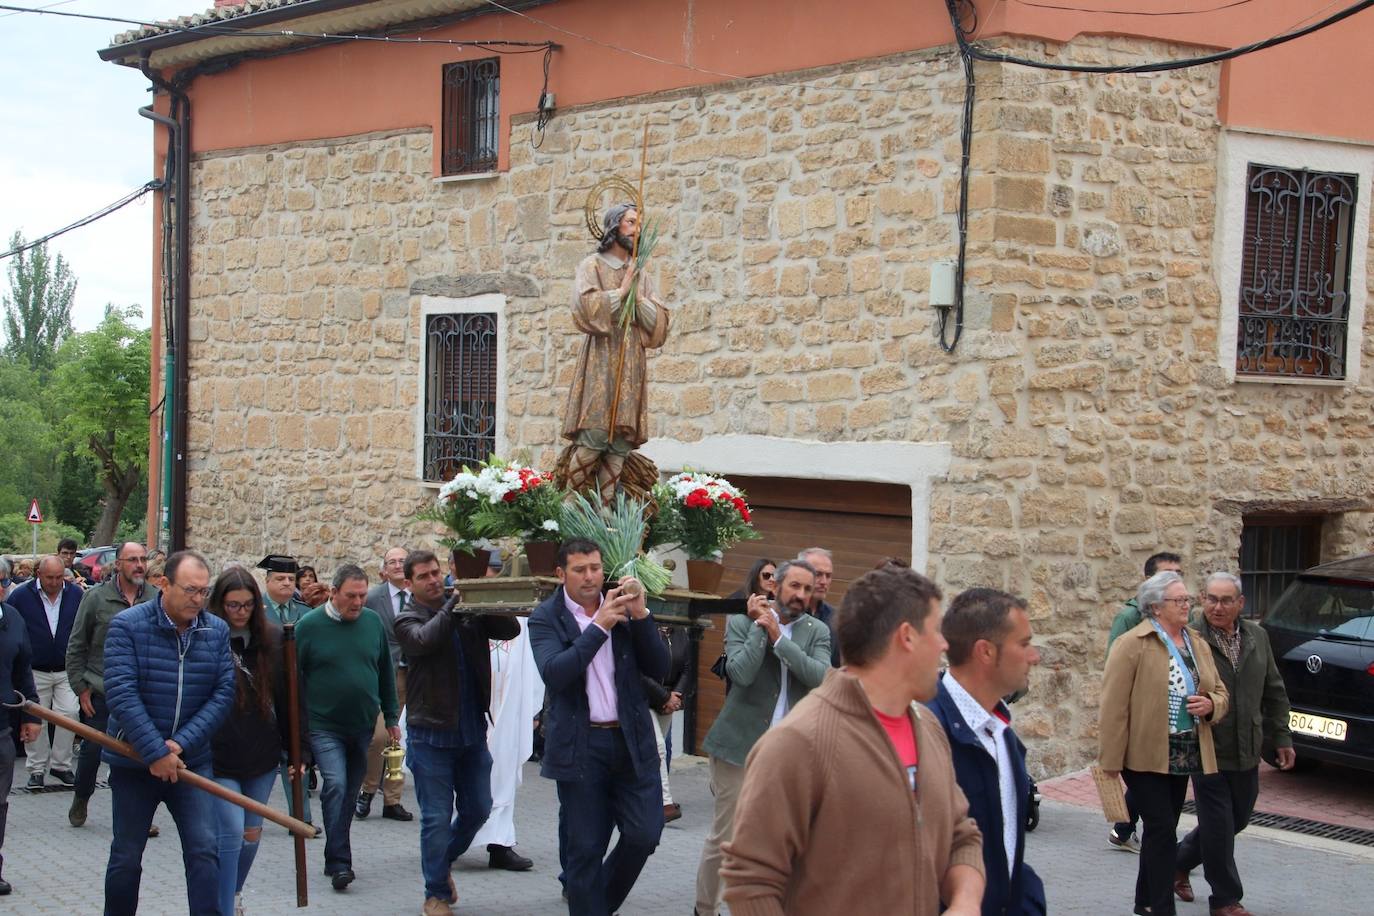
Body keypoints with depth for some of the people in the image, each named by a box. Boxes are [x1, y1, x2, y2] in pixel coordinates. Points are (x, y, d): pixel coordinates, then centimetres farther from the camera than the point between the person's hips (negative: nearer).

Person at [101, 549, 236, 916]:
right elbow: (121, 694, -18)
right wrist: (155, 753, -22)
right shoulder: (127, 625, -11)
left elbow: (223, 694, -5)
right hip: (133, 759, -2)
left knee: (204, 852, -6)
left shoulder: (217, 631, -1)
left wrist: (180, 744, -17)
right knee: (126, 857, 10)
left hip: (192, 759, 2)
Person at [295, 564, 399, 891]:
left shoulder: (373, 622, 3)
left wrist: (391, 717, 13)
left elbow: (386, 673, 13)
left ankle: (336, 859, 23)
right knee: (336, 785, -18)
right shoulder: (309, 626, -7)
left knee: (350, 792, 11)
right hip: (325, 727, -4)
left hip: (363, 726, 4)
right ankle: (339, 863, -15)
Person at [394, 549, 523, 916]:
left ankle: (442, 862, 36)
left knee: (478, 809, 12)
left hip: (472, 730, 4)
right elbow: (424, 639, -24)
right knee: (436, 818, 2)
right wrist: (453, 605, -21)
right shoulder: (407, 619, -3)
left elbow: (511, 629, -4)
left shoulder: (470, 611, 7)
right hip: (431, 733, -4)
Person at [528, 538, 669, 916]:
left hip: (631, 740, 3)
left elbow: (659, 669, 0)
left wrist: (641, 615, -12)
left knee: (644, 834, 0)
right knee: (584, 849, 4)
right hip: (579, 746, -3)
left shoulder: (622, 608, 6)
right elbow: (554, 674, -19)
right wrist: (600, 626, -22)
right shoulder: (546, 618, -2)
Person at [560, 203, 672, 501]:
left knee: (621, 444, -4)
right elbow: (585, 307, -11)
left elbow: (660, 325, 11)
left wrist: (637, 297, -3)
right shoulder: (592, 266, 6)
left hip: (631, 367, 5)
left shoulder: (641, 276, 20)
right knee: (594, 437, -15)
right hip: (600, 362, -5)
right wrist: (620, 291, -5)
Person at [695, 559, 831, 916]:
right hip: (740, 745, -2)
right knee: (724, 837, 3)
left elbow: (821, 678, -12)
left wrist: (777, 635, -14)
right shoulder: (741, 621, -2)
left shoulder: (817, 631, 6)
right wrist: (759, 627, -12)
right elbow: (741, 674, -17)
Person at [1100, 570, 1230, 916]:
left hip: (1183, 756, 7)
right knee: (1162, 830, -9)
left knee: (1161, 830, 15)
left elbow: (1221, 694, 17)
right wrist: (1111, 760, -17)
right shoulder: (1133, 645, -12)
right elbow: (1114, 706, -15)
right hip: (1145, 756, -7)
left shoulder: (1197, 643, 11)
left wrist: (1210, 705, -7)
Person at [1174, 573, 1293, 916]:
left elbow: (1274, 692, 15)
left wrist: (1281, 738, 15)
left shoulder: (1257, 636, 7)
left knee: (1237, 819, 18)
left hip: (1247, 753, 7)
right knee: (1219, 827, 1)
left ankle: (1178, 863, 38)